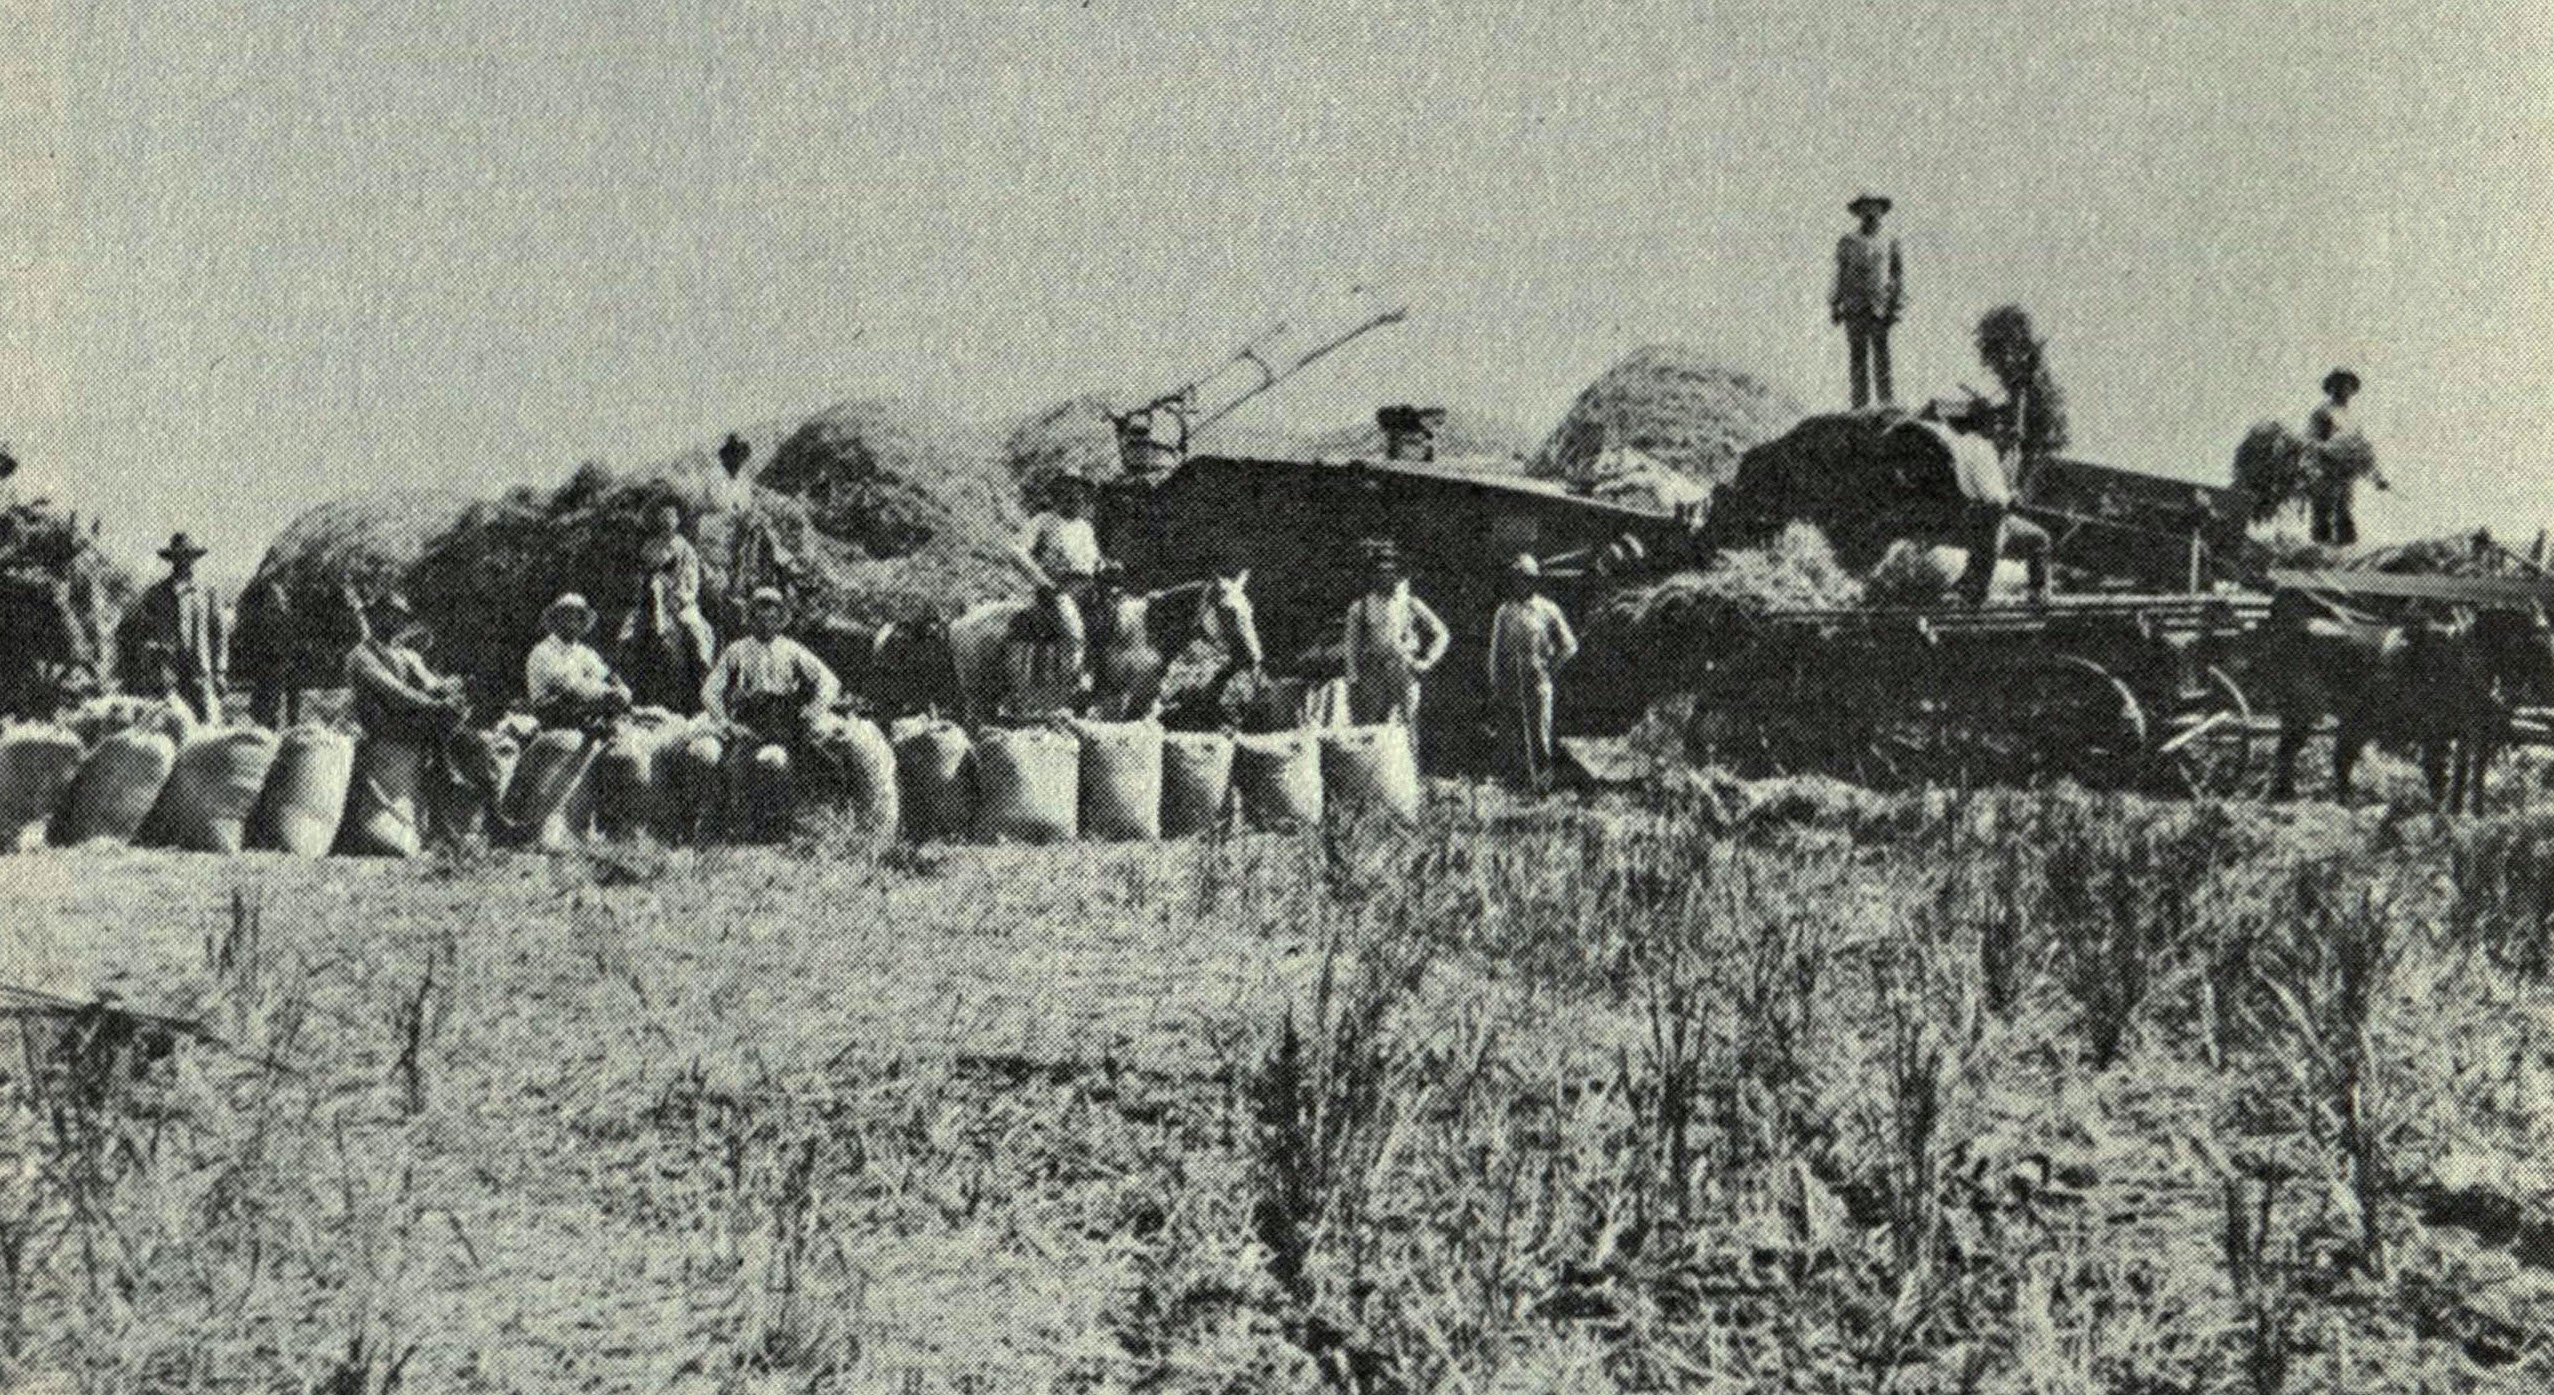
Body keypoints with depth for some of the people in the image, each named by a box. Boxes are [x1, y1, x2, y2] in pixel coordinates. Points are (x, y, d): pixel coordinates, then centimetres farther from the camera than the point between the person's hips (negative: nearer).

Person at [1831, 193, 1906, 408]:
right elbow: (1841, 275, 14)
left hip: (1880, 307, -1)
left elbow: (1898, 274, 8)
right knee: (1857, 354, 0)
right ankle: (1860, 403, 2)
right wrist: (1835, 304, 8)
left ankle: (1887, 402, -6)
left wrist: (1895, 304, -2)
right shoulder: (1847, 242, 11)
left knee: (1881, 352, -8)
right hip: (1854, 307, 1)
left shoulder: (1889, 243, 9)